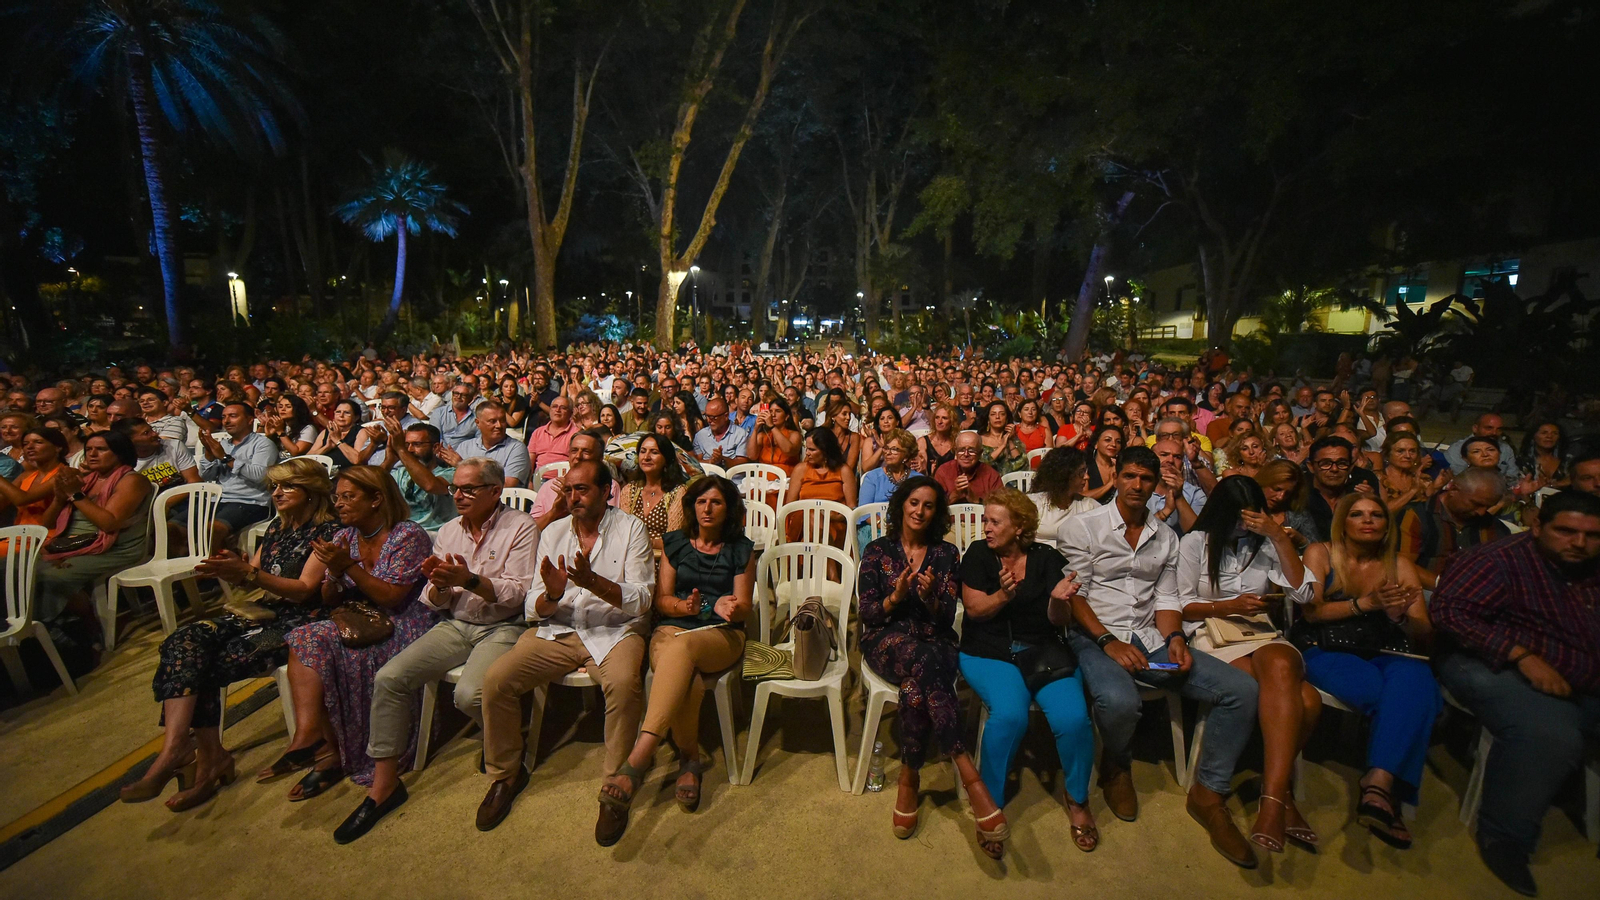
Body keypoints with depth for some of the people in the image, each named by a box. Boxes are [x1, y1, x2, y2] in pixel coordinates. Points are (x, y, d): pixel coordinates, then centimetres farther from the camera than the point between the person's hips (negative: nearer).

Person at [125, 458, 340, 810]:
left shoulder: (328, 531, -6)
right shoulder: (278, 527, 19)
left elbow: (303, 590, -14)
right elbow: (253, 580, 17)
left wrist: (248, 573, -23)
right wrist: (231, 568, -5)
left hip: (299, 622, -7)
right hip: (263, 612, 7)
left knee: (208, 665, -21)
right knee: (185, 641, -18)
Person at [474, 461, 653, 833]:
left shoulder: (631, 529, -1)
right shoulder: (554, 532, 10)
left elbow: (642, 600, -10)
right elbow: (534, 609, 7)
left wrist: (593, 581, -24)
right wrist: (552, 595, -17)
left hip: (615, 630, -4)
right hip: (558, 630, 4)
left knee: (624, 683, -33)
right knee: (496, 678, -16)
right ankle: (505, 774, 9)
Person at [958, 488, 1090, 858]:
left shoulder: (1047, 559, 6)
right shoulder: (978, 554, 3)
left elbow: (1059, 621, 3)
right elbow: (975, 609, -5)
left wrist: (1059, 600, -19)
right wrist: (1003, 595, -23)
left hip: (1043, 650, 2)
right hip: (988, 651, -2)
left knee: (1073, 718, -22)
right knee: (1010, 714, -29)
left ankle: (1077, 798, 9)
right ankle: (988, 802, -6)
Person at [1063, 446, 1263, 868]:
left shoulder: (1166, 537, 16)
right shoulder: (1084, 526, -3)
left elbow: (1166, 598, 13)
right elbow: (1074, 595, -7)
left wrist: (1174, 637, -7)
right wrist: (1109, 641, -18)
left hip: (1150, 639, 6)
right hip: (1096, 636, -5)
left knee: (1242, 690, -12)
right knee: (1120, 701, -36)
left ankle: (1208, 794, 3)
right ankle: (1115, 768, 2)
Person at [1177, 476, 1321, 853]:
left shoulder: (1265, 543, 17)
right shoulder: (1195, 543, 7)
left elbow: (1302, 593, 3)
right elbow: (1183, 606, 5)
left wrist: (1280, 537, -2)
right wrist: (1229, 606, -10)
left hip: (1265, 638, 3)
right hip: (1213, 638, -3)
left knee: (1279, 667, -37)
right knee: (1303, 700, -30)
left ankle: (1272, 797, -31)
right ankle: (1282, 795, -18)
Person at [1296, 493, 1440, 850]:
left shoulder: (1400, 566, 14)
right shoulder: (1321, 554, 6)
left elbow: (1425, 638, 8)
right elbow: (1312, 610, -6)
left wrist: (1401, 615, -14)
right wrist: (1366, 603, -19)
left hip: (1381, 657, 3)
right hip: (1325, 650, -3)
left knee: (1415, 678, -33)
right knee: (1391, 694, -32)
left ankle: (1379, 785, -40)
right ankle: (1385, 792, -22)